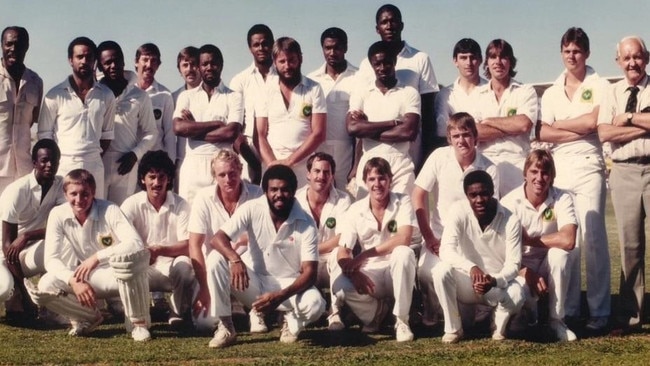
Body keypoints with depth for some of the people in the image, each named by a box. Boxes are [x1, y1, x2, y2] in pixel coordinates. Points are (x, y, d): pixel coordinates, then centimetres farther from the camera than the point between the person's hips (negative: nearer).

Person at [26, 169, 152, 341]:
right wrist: (74, 280, -32)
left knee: (132, 257, -37)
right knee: (45, 286, -25)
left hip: (115, 275, -3)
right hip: (82, 277, 3)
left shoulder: (110, 211, -20)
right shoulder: (57, 214, -11)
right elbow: (51, 259, -14)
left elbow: (135, 243, -33)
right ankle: (89, 317, 4)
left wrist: (97, 257, -39)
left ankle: (138, 322, -15)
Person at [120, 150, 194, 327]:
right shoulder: (132, 204, -3)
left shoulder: (180, 205, -4)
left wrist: (158, 250, -31)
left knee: (183, 265, -34)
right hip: (145, 272, 0)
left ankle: (178, 313, -7)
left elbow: (187, 247, -12)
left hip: (174, 270, 0)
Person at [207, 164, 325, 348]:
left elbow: (310, 272, -20)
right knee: (217, 260, -25)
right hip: (255, 282, 1)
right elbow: (217, 238, -20)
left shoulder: (306, 223, -16)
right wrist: (236, 260, -42)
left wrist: (280, 296, -37)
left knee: (315, 305, -34)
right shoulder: (251, 209, -13)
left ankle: (292, 322, 5)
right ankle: (225, 326, -13)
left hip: (289, 285, -1)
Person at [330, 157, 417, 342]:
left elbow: (404, 239, -24)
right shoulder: (356, 210, -2)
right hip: (370, 274, 2)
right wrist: (354, 273, -29)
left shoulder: (402, 203, -7)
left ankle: (401, 320, -19)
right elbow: (342, 251, -8)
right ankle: (375, 312, 5)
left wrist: (365, 255, -26)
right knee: (340, 287, -30)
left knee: (404, 254, -35)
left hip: (397, 272, -1)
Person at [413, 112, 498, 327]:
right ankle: (432, 315, 4)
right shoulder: (439, 157, -6)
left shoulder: (489, 170, -6)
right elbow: (418, 196, -4)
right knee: (427, 273, -28)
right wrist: (429, 237, -6)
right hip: (439, 235, 0)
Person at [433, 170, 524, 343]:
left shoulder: (510, 220, -16)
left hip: (498, 284, -1)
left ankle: (498, 327, 1)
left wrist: (494, 281, -38)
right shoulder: (458, 211, -16)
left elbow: (513, 263, -16)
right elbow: (446, 251, -24)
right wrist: (471, 268, -43)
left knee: (516, 294, -34)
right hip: (467, 283, 1)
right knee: (441, 270, -30)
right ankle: (453, 328, -10)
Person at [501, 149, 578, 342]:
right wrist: (528, 275, -27)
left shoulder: (562, 199, -15)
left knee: (559, 252, -33)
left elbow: (568, 240, -31)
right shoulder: (510, 202, -14)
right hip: (520, 267, -1)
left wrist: (528, 240, -23)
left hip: (549, 266, 1)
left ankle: (556, 320, -15)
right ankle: (529, 312, 10)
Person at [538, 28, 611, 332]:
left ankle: (599, 311, -5)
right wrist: (580, 131, -8)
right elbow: (542, 133, 2)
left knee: (593, 238, -7)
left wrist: (558, 125, 1)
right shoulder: (551, 93, 15)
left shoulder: (599, 86, 3)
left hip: (588, 167, -4)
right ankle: (569, 308, 7)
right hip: (558, 170, 4)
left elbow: (592, 122, -12)